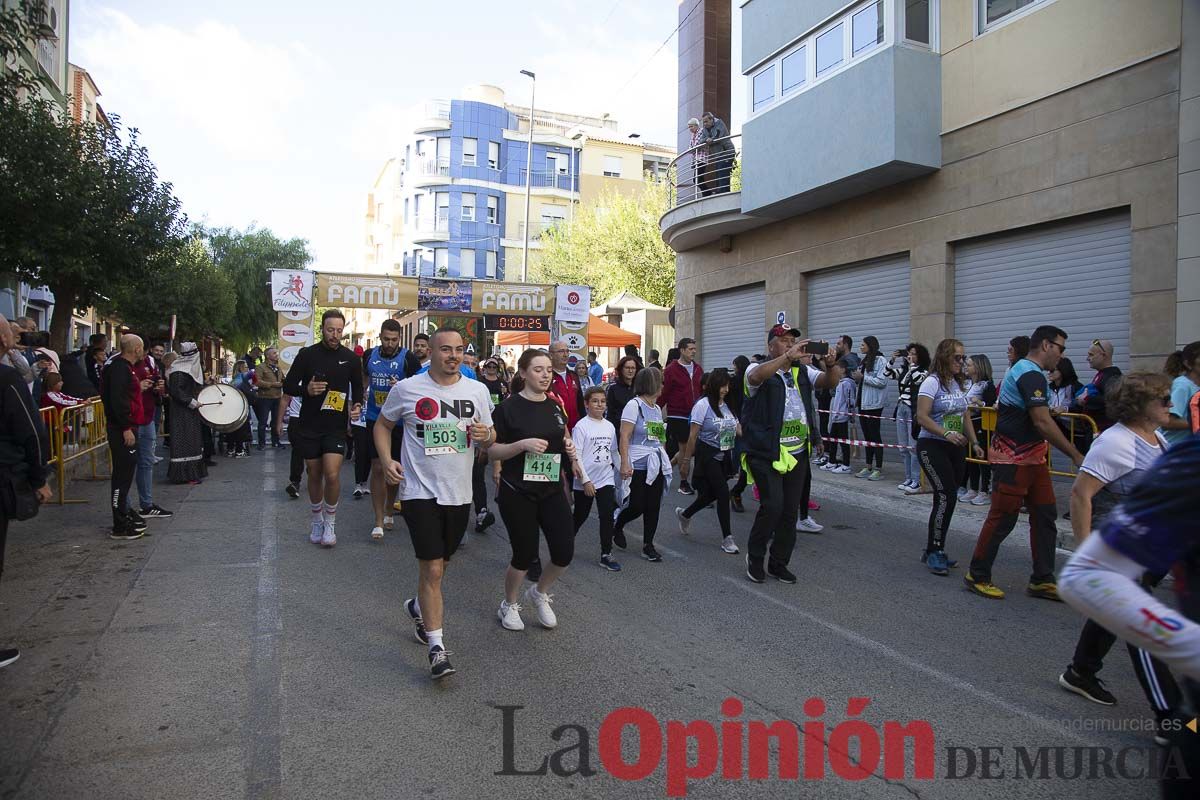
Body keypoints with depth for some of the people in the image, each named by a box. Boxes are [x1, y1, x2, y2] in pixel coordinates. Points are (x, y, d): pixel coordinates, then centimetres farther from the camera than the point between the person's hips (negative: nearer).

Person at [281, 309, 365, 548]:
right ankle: (317, 521, 31)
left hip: (336, 426, -1)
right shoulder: (307, 354, -2)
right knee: (314, 475, 11)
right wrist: (306, 389, -19)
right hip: (309, 425, 1)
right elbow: (288, 385, 2)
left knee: (332, 474, -14)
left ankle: (330, 523, 7)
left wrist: (357, 405, -5)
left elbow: (357, 387, 15)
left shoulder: (351, 358, 2)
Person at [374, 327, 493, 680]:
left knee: (440, 564, 19)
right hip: (420, 491, -4)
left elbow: (490, 438, 11)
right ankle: (437, 647, 4)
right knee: (432, 569, -8)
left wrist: (486, 436, -13)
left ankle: (418, 606, 49)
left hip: (459, 493, 4)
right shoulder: (406, 389, -5)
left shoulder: (477, 390, 2)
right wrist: (386, 459, -8)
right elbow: (382, 425, 9)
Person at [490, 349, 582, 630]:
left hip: (552, 490, 5)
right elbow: (492, 451, -9)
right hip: (518, 493, -5)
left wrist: (570, 448, -1)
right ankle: (509, 605, 32)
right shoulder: (509, 407, -10)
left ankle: (539, 593, 31)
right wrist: (523, 444, -24)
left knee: (565, 552, 0)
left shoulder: (555, 406, 6)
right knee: (525, 554, 3)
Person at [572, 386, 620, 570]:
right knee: (580, 516, 11)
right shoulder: (581, 426, -11)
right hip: (585, 482, -4)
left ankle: (606, 555, 8)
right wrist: (585, 481, -17)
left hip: (606, 479, 4)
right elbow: (576, 456, -13)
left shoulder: (609, 426, 5)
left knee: (607, 516, -2)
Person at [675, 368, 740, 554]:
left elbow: (738, 430, 12)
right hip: (708, 455, -6)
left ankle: (684, 514, 38)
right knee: (723, 493, -10)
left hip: (725, 456, 7)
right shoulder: (703, 405, -12)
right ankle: (727, 537, 0)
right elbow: (693, 435, -9)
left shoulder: (728, 406, 6)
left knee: (711, 494, 12)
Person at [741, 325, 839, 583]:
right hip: (766, 453, -6)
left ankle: (779, 563, 24)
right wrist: (788, 356, -36)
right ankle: (755, 556, 7)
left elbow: (830, 381, 2)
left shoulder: (802, 371, 13)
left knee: (791, 510, 9)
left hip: (797, 453, 6)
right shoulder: (760, 369, -4)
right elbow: (756, 376, -28)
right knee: (773, 504, -16)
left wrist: (831, 365, -20)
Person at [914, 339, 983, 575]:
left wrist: (974, 443, 11)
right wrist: (946, 434, -26)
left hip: (956, 449, 7)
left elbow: (965, 416, 19)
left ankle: (933, 550, 15)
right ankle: (934, 551, -4)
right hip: (932, 447, -7)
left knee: (948, 498, 6)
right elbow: (922, 417, -17)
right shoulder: (932, 382, -10)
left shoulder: (959, 383, 12)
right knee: (946, 496, -15)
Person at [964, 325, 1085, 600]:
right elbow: (1043, 424, -24)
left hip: (1031, 457, 10)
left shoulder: (1022, 370, 15)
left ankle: (1042, 580, 16)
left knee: (1045, 515, 9)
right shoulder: (1031, 375, -18)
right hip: (1013, 459, -10)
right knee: (1003, 518, -2)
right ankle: (977, 576, 10)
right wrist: (1076, 455, -21)